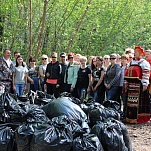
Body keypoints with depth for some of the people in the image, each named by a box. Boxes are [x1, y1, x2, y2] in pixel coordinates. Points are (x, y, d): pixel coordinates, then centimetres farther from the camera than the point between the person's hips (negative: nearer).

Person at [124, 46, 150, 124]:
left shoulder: (144, 63, -5)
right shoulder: (131, 62, 18)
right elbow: (127, 73, 21)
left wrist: (144, 85, -19)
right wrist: (126, 83, 17)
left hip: (139, 86, -7)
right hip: (131, 85, 8)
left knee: (139, 102, -5)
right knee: (130, 102, 10)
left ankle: (139, 118, 0)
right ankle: (130, 118, 19)